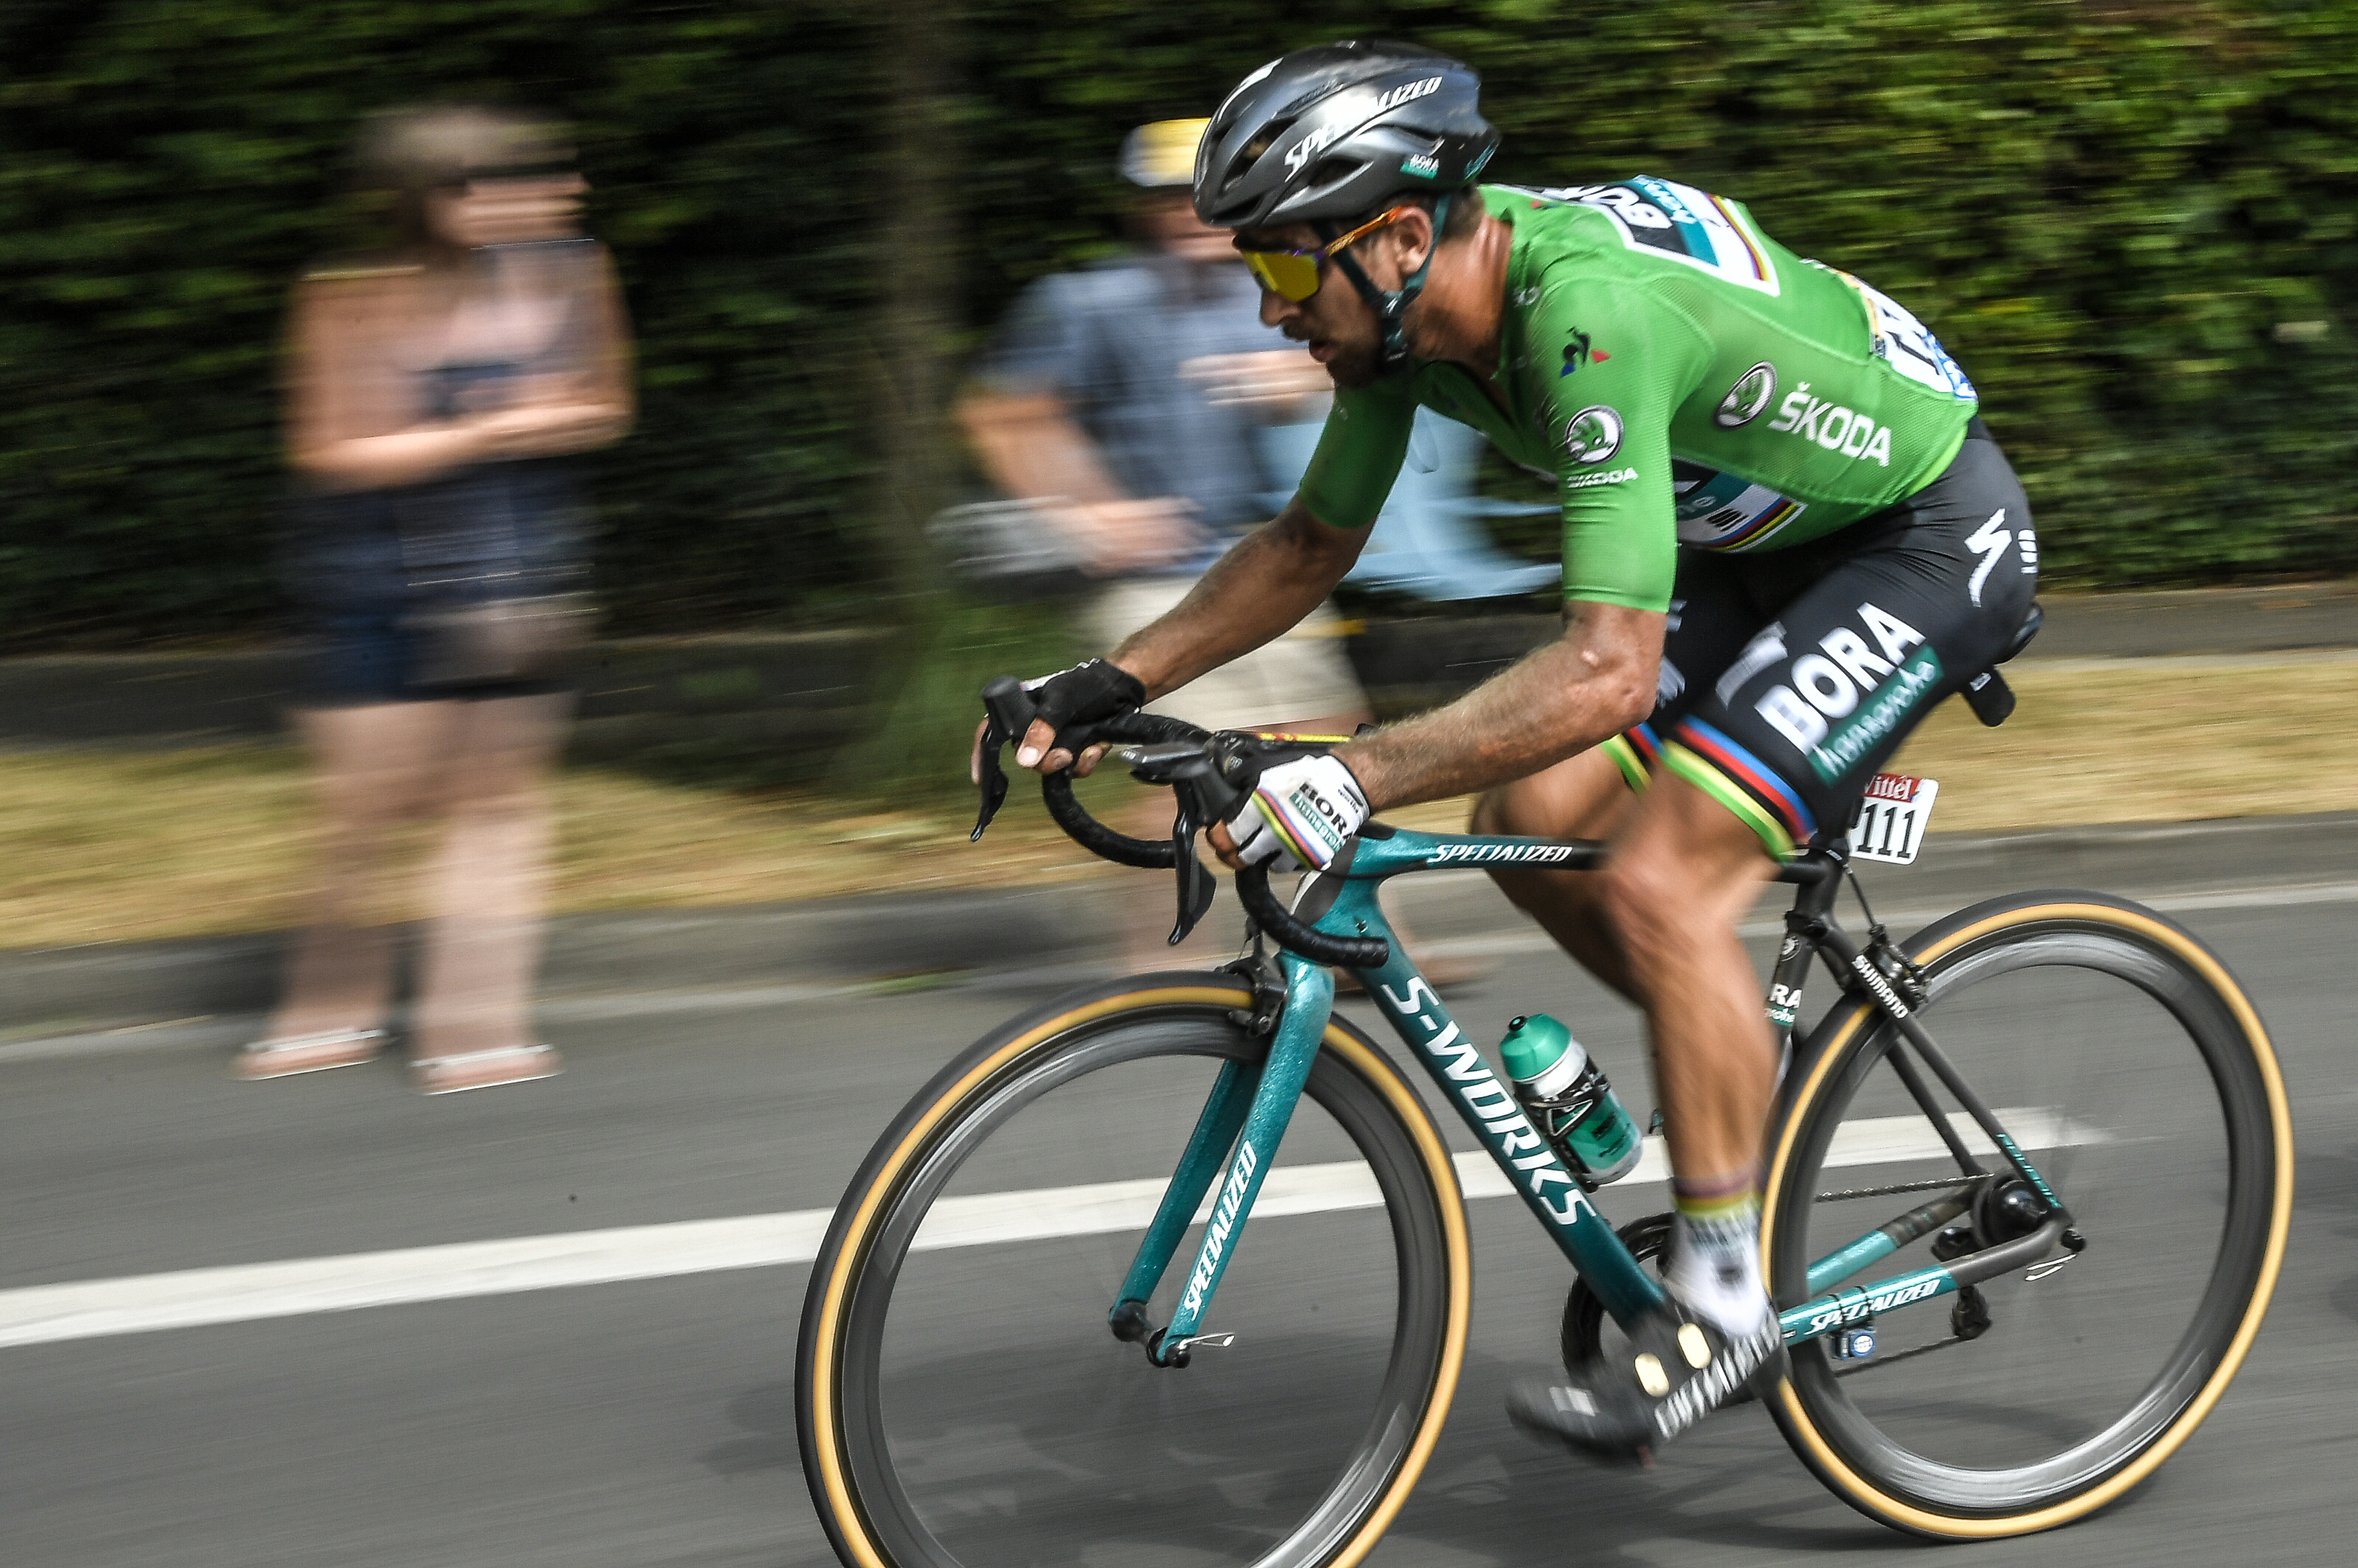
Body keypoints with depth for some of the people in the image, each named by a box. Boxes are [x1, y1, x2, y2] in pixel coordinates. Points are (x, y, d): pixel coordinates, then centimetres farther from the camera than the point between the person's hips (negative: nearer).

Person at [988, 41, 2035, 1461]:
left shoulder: (1590, 313, -36)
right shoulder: (1409, 308, -9)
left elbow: (1608, 673, -42)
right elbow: (1311, 546, 7)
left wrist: (1357, 780, -48)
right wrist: (1105, 686, 0)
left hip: (1934, 538, -9)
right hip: (1772, 536, 9)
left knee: (1658, 882, -20)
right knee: (1533, 821, -1)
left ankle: (1725, 1307, -9)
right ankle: (1748, 1063, 20)